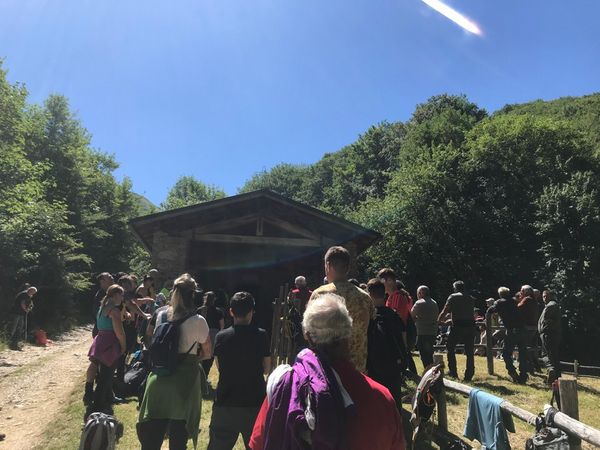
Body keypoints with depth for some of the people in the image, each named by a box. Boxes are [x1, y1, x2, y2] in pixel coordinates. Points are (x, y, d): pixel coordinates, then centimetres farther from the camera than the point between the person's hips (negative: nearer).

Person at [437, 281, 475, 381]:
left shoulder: (453, 297, 1)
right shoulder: (470, 298, 16)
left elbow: (445, 311, -2)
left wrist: (439, 320, 16)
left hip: (457, 326, -4)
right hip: (470, 325, 4)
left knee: (450, 348, 12)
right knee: (470, 352, 10)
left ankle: (453, 372, 9)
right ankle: (469, 375, 12)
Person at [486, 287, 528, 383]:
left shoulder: (499, 302, 3)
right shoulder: (514, 301, 16)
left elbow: (490, 311, -1)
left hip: (511, 331, -4)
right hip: (523, 330, 4)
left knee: (506, 353, 8)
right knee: (523, 355, 13)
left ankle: (513, 374, -2)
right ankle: (523, 377, 16)